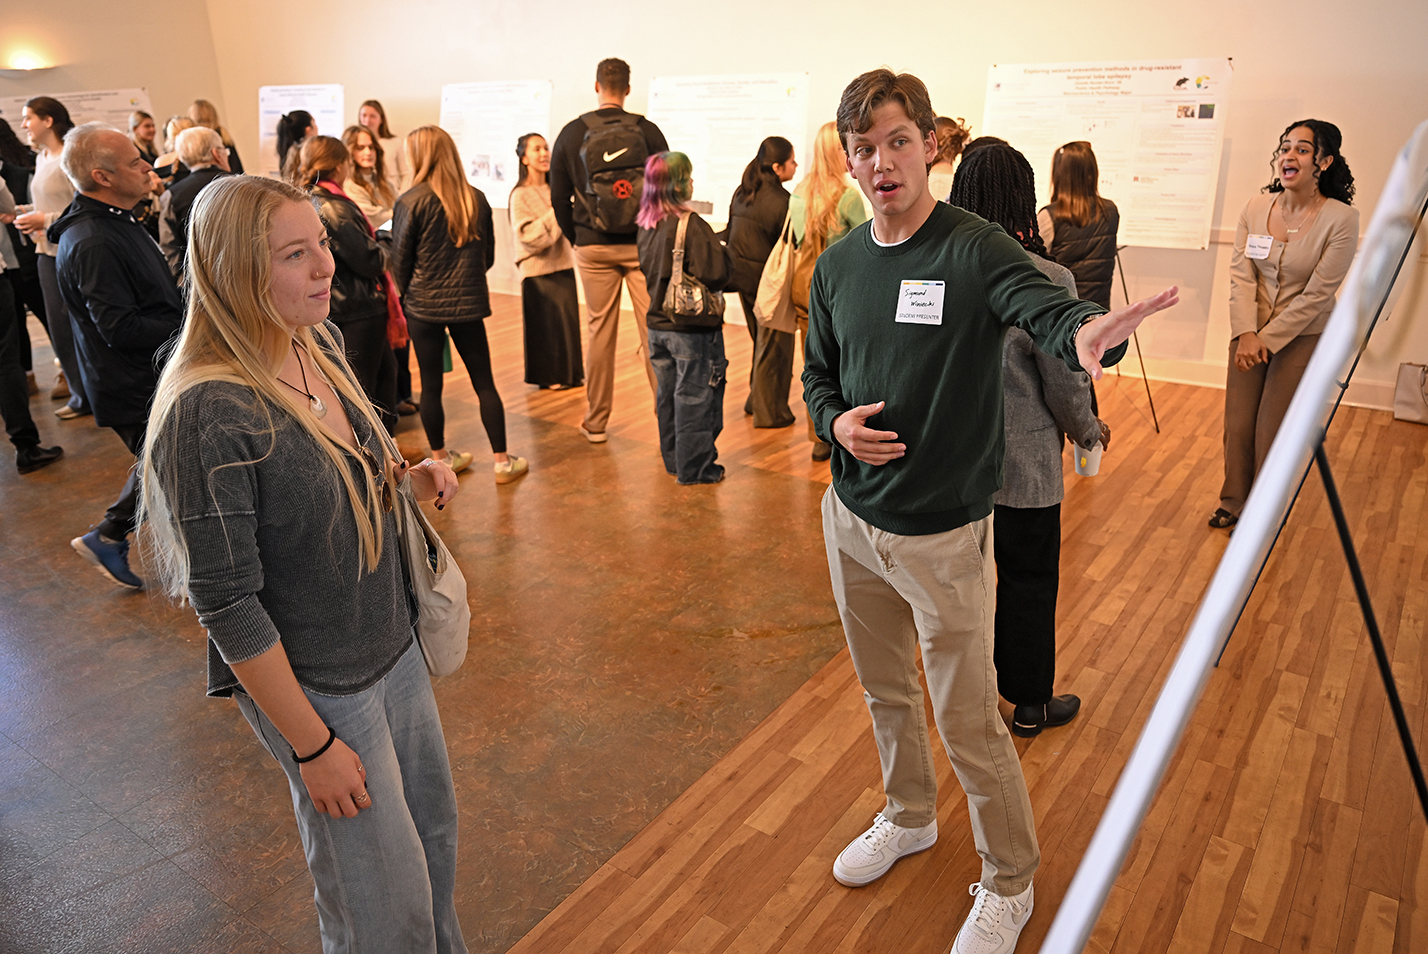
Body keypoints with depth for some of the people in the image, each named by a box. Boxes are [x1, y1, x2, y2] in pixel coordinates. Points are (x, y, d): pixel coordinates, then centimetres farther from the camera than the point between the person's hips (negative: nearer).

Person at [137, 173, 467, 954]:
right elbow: (226, 605, -22)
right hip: (316, 686, -7)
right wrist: (310, 745, -16)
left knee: (433, 827, 25)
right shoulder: (208, 413, -26)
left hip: (394, 648, 7)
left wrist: (407, 475, -8)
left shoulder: (320, 345, -3)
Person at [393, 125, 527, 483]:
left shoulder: (411, 202, -9)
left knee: (430, 385, 9)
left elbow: (400, 260, -3)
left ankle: (440, 459, 21)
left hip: (424, 305, -2)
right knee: (484, 382, 8)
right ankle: (503, 461, 11)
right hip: (468, 303, 3)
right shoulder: (476, 199, 3)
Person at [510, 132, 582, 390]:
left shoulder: (555, 189, 9)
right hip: (538, 270, -5)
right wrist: (556, 212, -18)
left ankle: (570, 373, 21)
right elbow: (531, 236, -17)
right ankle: (548, 376, 16)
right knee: (545, 323, 1)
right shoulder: (520, 196, -8)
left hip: (563, 265, 5)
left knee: (569, 319, 7)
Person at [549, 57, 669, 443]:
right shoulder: (648, 131, -1)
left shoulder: (572, 133, 2)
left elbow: (559, 198, 4)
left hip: (593, 248, 1)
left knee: (600, 332, 8)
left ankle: (596, 422, 16)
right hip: (643, 245, -1)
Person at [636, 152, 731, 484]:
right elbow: (716, 273, -23)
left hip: (658, 323, 7)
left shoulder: (647, 224, 4)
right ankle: (694, 468, 12)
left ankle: (673, 458, 29)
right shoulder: (691, 225, -19)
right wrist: (723, 251, -3)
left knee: (668, 395, 16)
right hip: (692, 327, -7)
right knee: (695, 397, 3)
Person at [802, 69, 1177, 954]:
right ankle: (909, 818, 51)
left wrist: (1089, 328, -58)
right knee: (885, 691, 23)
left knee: (970, 723, 6)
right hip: (852, 519, 6)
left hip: (943, 535, -5)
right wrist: (836, 419, -10)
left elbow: (1045, 305, -34)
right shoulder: (838, 265, 2)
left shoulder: (975, 248, -15)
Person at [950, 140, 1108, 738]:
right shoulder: (1047, 280, -20)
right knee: (1029, 580, 14)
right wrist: (1090, 432, 9)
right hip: (1021, 463, -4)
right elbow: (1066, 385, -11)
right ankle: (1029, 704, 32)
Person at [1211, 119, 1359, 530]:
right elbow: (1241, 274, -6)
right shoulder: (1255, 208, -3)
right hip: (1251, 331, 3)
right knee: (1238, 424, 8)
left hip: (1301, 337, -3)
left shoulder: (1341, 219, -14)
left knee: (1272, 431, 2)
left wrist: (1267, 339, -15)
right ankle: (1233, 503, 29)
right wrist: (1245, 333, -17)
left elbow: (1316, 294, -15)